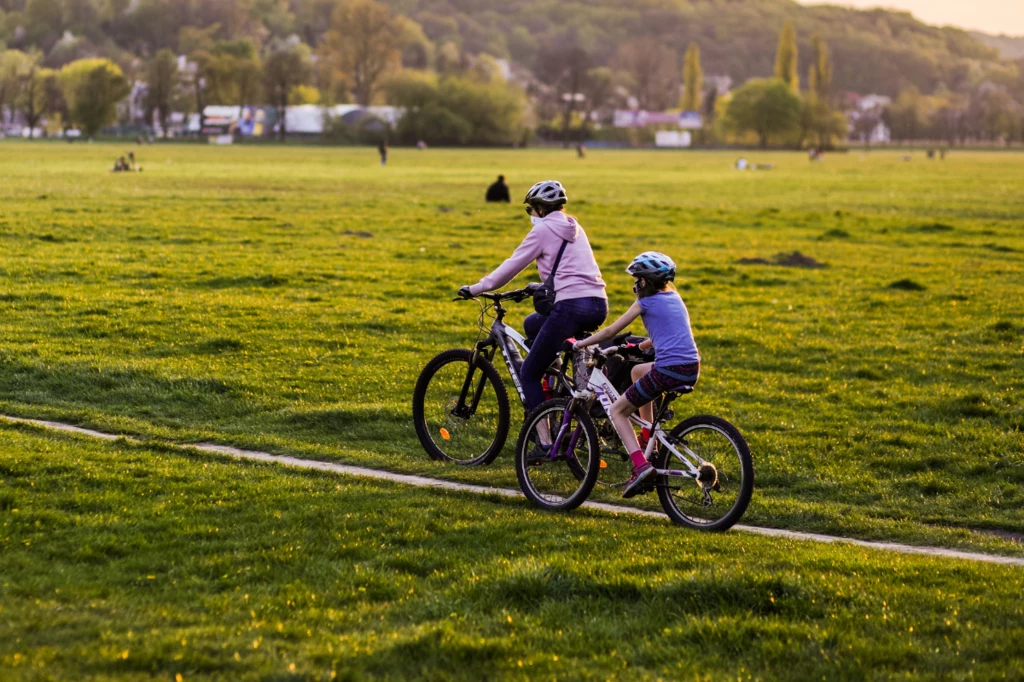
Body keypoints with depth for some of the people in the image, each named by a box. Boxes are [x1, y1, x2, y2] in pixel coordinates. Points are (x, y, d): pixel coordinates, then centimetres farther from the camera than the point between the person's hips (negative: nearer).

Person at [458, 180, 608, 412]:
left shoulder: (543, 230, 1)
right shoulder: (574, 228, 22)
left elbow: (512, 265, 1)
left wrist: (476, 289, 9)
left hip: (571, 306, -8)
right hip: (599, 306, 8)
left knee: (528, 374, 3)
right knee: (532, 324, 33)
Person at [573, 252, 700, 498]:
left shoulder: (646, 302, 0)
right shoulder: (674, 298, 19)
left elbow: (610, 331, 3)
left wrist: (579, 344, 15)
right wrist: (639, 346, 43)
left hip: (668, 371, -7)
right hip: (692, 370, 8)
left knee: (617, 411, 8)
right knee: (638, 370, 35)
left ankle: (640, 464, -14)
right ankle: (648, 440, 35)